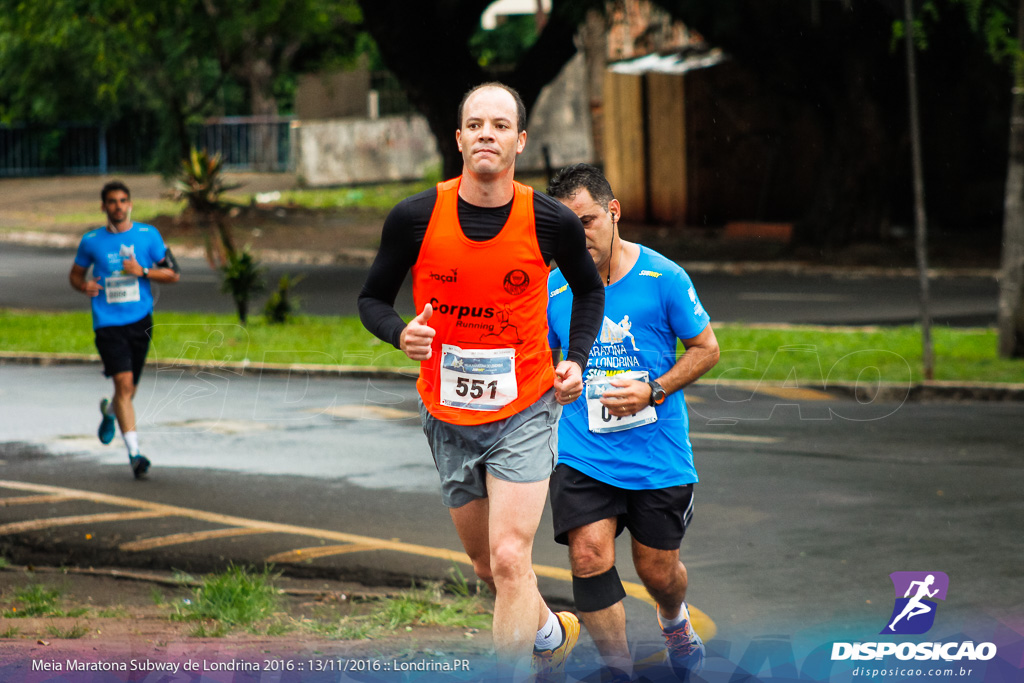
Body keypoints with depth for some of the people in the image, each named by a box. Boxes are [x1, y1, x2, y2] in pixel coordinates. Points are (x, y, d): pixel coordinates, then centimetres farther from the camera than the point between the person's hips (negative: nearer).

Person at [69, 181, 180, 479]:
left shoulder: (148, 235, 2)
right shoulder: (91, 241, 3)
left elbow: (173, 274, 4)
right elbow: (75, 274, 16)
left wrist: (142, 271, -13)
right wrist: (84, 286, -8)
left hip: (141, 320, 2)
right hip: (107, 323, -2)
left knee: (129, 388, 12)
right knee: (124, 383, -16)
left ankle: (109, 410, 49)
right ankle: (134, 453, -15)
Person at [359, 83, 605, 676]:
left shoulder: (552, 222, -12)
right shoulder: (416, 218, -12)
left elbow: (589, 289, 10)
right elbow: (373, 298, 2)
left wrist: (576, 360, -3)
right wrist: (401, 333, -19)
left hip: (524, 411, -2)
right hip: (447, 415, 2)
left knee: (510, 559, -16)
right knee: (488, 565, 16)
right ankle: (553, 633, 46)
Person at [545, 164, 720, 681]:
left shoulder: (662, 277, -7)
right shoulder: (554, 290, 0)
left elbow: (706, 349, 1)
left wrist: (653, 391, -13)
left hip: (659, 456, -1)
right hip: (582, 454, 1)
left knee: (657, 570, 11)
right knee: (589, 557, -18)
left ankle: (674, 620, 47)